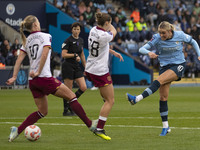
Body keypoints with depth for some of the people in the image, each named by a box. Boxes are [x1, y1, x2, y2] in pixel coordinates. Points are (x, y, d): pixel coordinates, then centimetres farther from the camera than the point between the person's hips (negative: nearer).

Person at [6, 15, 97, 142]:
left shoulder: (27, 41, 15)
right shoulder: (45, 36, -3)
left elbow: (19, 60, 9)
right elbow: (44, 55, -17)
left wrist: (14, 77, 8)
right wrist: (38, 72, -13)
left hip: (32, 81, 7)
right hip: (45, 78, -7)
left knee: (42, 112, 14)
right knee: (71, 96, 3)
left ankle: (17, 130, 1)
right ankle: (90, 124, 2)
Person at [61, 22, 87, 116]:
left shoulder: (81, 40, 12)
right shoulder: (68, 40, -9)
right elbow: (63, 55, -15)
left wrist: (86, 67, 21)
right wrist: (75, 55, -19)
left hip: (77, 66, 7)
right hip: (68, 66, -7)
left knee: (83, 88, -3)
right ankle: (66, 110, 7)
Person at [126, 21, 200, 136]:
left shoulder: (180, 35, -9)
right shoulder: (157, 38, -9)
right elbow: (142, 49, -13)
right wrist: (149, 52, -34)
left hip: (179, 65, -3)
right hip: (164, 66, 3)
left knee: (158, 81, -29)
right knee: (163, 97, -4)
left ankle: (137, 99, -38)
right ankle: (166, 126, 4)